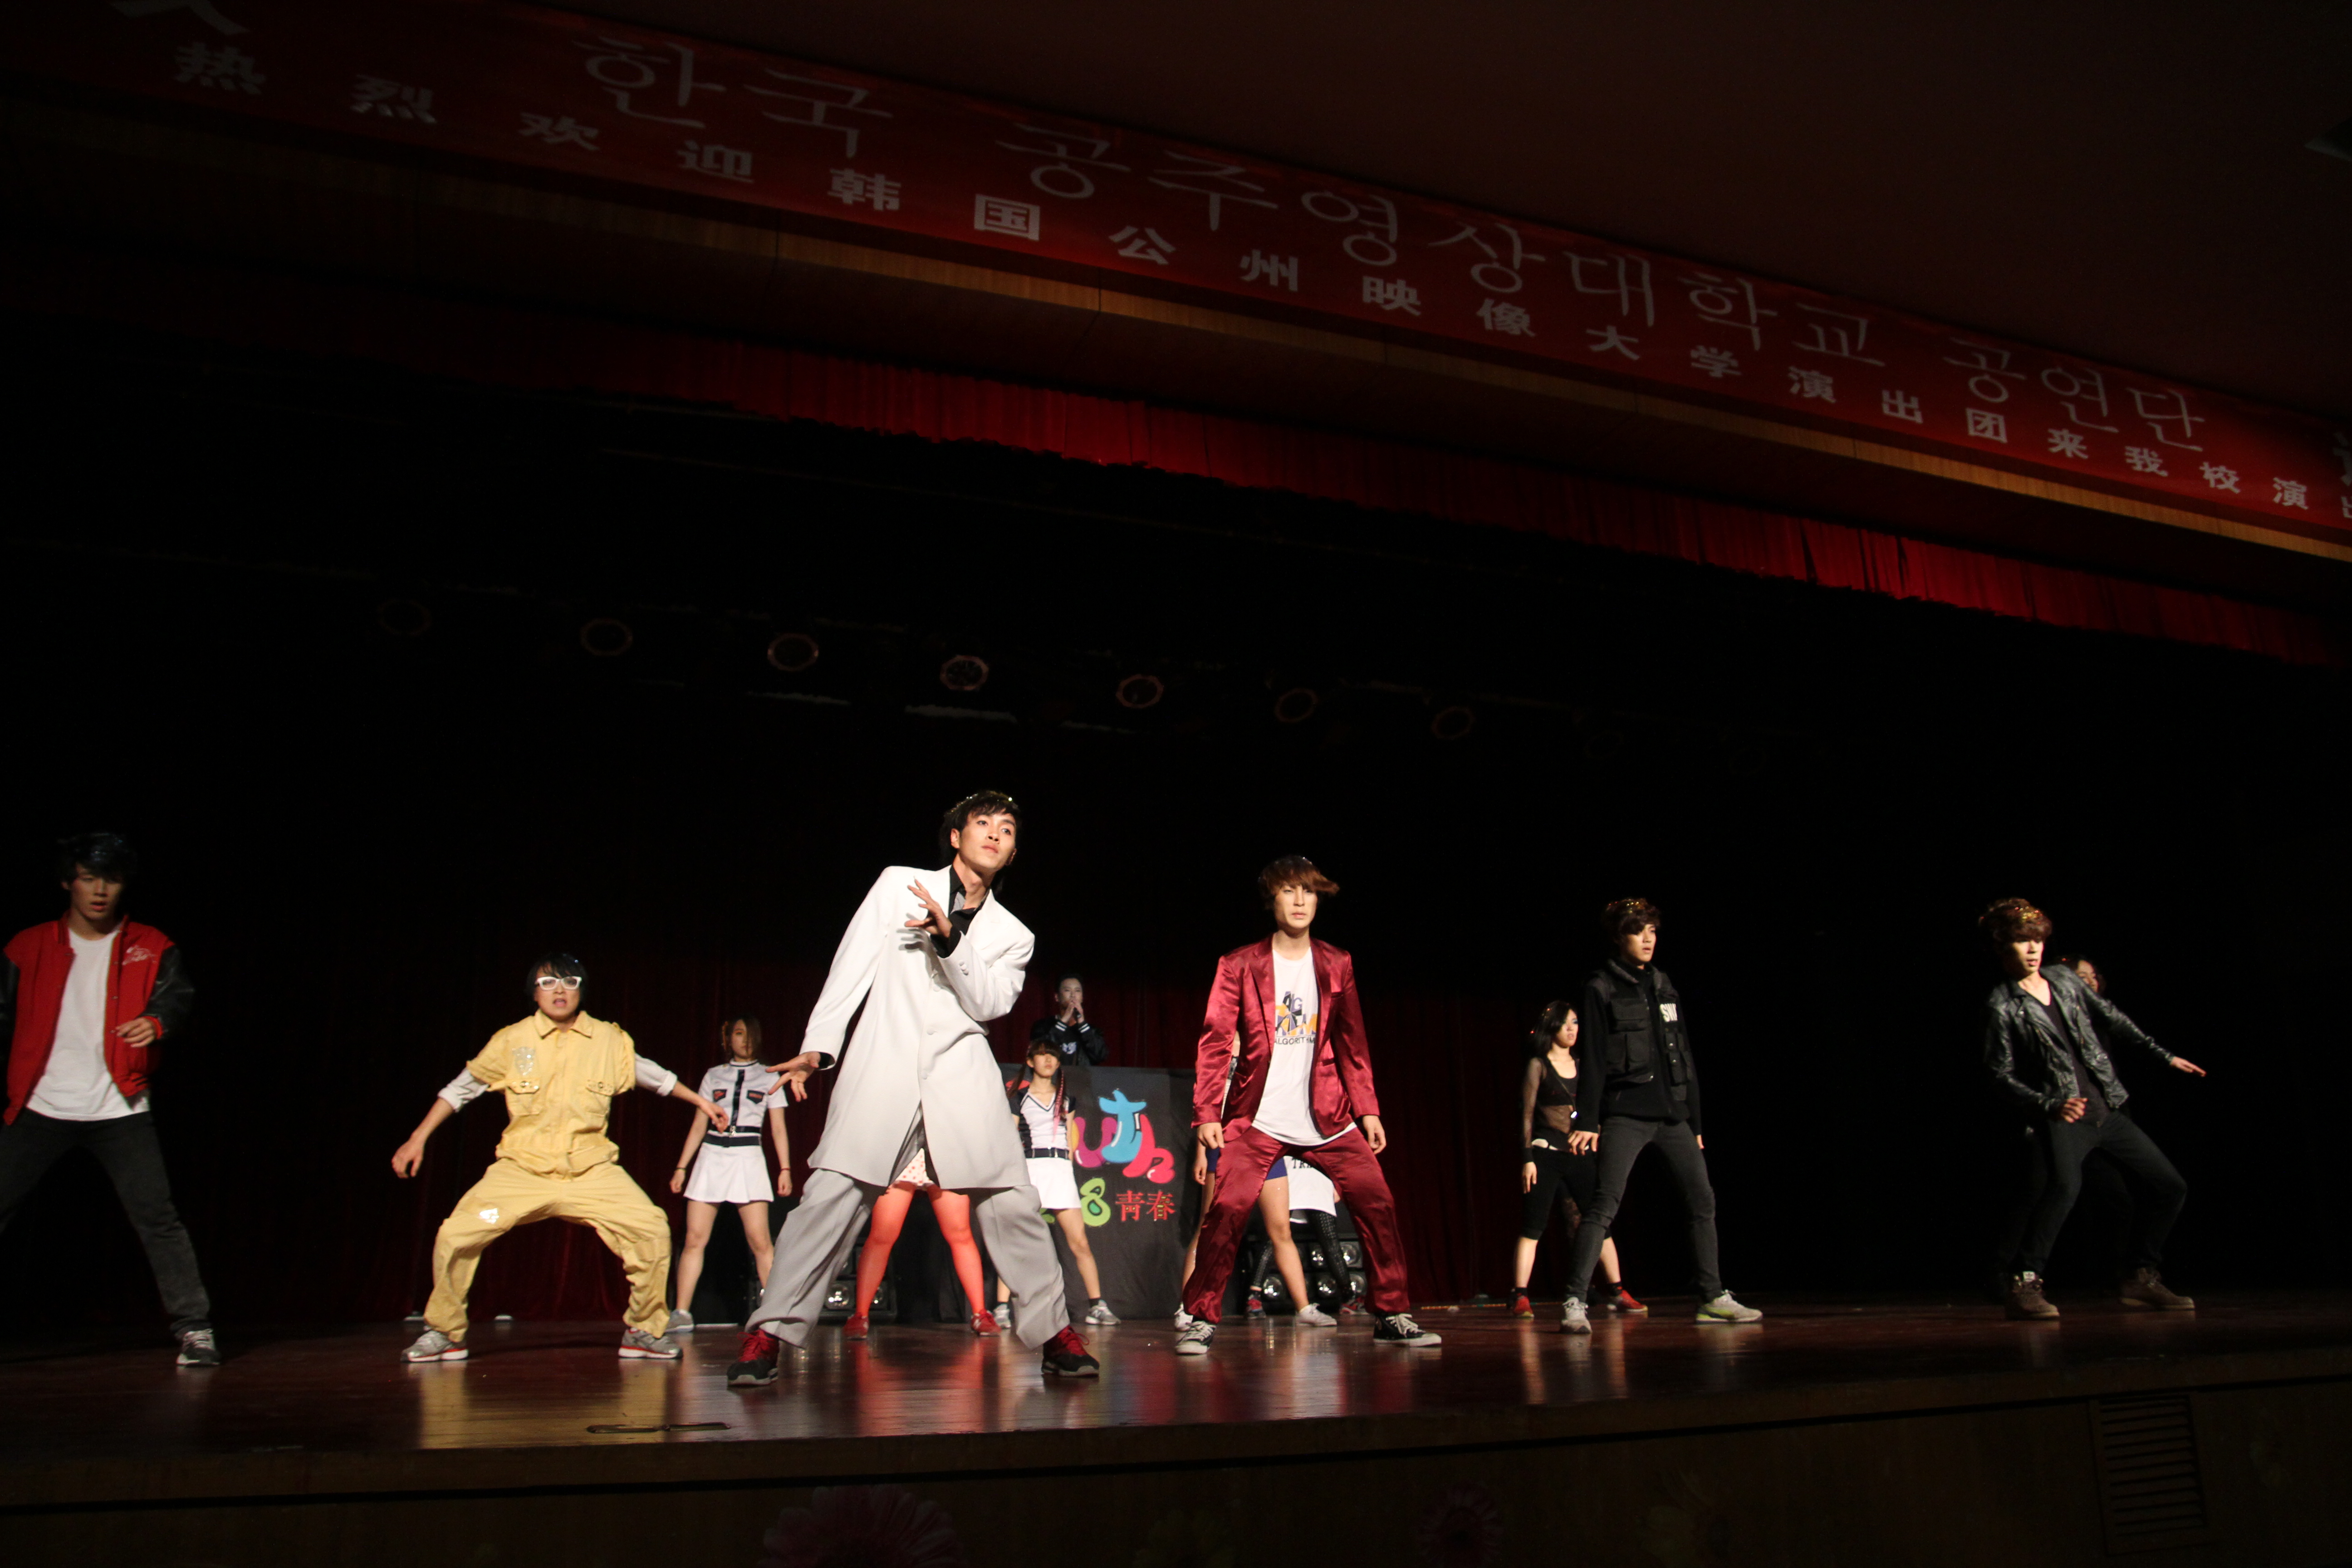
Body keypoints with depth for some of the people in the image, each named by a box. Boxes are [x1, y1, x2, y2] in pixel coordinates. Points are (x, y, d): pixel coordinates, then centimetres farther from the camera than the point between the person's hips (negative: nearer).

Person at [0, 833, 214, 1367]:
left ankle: (194, 1328, -3)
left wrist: (156, 1021, -31)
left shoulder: (150, 947, 5)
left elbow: (178, 994, -8)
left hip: (120, 1109, -2)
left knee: (156, 1215, -9)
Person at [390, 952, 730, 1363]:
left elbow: (650, 1073, 17)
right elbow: (462, 1088, 10)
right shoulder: (512, 1041, -2)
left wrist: (700, 1101, 24)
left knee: (651, 1229, -15)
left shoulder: (610, 1041, 1)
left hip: (592, 1171, 1)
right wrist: (419, 1137, 8)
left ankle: (643, 1330, 6)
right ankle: (444, 1333, 12)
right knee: (455, 1236, -14)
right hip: (522, 1170, 0)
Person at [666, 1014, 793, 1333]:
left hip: (748, 1158, -2)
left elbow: (778, 1129, 9)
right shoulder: (713, 1076, 15)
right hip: (711, 1157, 2)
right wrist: (681, 1167, 9)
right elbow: (698, 1126, 16)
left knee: (760, 1241, -10)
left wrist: (785, 1169, 0)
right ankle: (682, 1314, 4)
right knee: (695, 1239, -3)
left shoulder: (769, 1077, 11)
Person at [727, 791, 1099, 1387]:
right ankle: (771, 1332, -2)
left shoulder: (1013, 935, 17)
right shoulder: (898, 885, 12)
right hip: (883, 1063, -2)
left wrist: (949, 938, -13)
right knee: (831, 1196, -12)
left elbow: (987, 1003, 1)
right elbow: (851, 967, 7)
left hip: (963, 1072, 2)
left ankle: (1054, 1332, 4)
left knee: (1012, 1202, -6)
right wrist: (819, 1047, -1)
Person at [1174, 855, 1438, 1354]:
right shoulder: (1240, 966, -1)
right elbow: (1215, 1041, -4)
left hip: (1326, 1117, 3)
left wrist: (1367, 1109, 6)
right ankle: (1201, 1320, 2)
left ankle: (1392, 1316, 12)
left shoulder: (1336, 965, 9)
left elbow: (1352, 1044, 12)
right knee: (1226, 1211, -14)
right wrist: (1206, 1114, -12)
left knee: (1378, 1204, -3)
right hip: (1257, 1120, -3)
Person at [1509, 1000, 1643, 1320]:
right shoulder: (1538, 1065, 0)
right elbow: (1527, 1115, -3)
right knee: (1532, 1227, -5)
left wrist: (1601, 1153, 13)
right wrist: (1527, 1158, -10)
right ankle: (1520, 1298, -4)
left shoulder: (1581, 1065, 14)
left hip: (1581, 1156, 5)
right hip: (1546, 1154, -5)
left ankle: (1615, 1291, 13)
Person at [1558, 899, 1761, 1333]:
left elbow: (1685, 1057, 18)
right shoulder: (1601, 989, -1)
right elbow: (1591, 1061, -6)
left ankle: (1712, 1298, 18)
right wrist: (1587, 1122, -12)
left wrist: (1695, 1122, 15)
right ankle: (1575, 1302, -12)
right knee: (1605, 1204, -13)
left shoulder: (1665, 987, 16)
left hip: (1672, 1113, 6)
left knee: (1702, 1198, 6)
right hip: (1626, 1114, -6)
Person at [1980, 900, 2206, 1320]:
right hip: (2062, 1119, -8)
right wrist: (2051, 1105, -22)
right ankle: (2024, 1285, -29)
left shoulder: (2064, 978, 10)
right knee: (2064, 1185, -34)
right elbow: (2000, 1074, -10)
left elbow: (2113, 1019, 19)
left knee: (2169, 1187, 10)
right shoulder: (2001, 1007, -8)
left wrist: (2164, 1056, 19)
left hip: (2108, 1109, 8)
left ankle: (2139, 1279, 25)